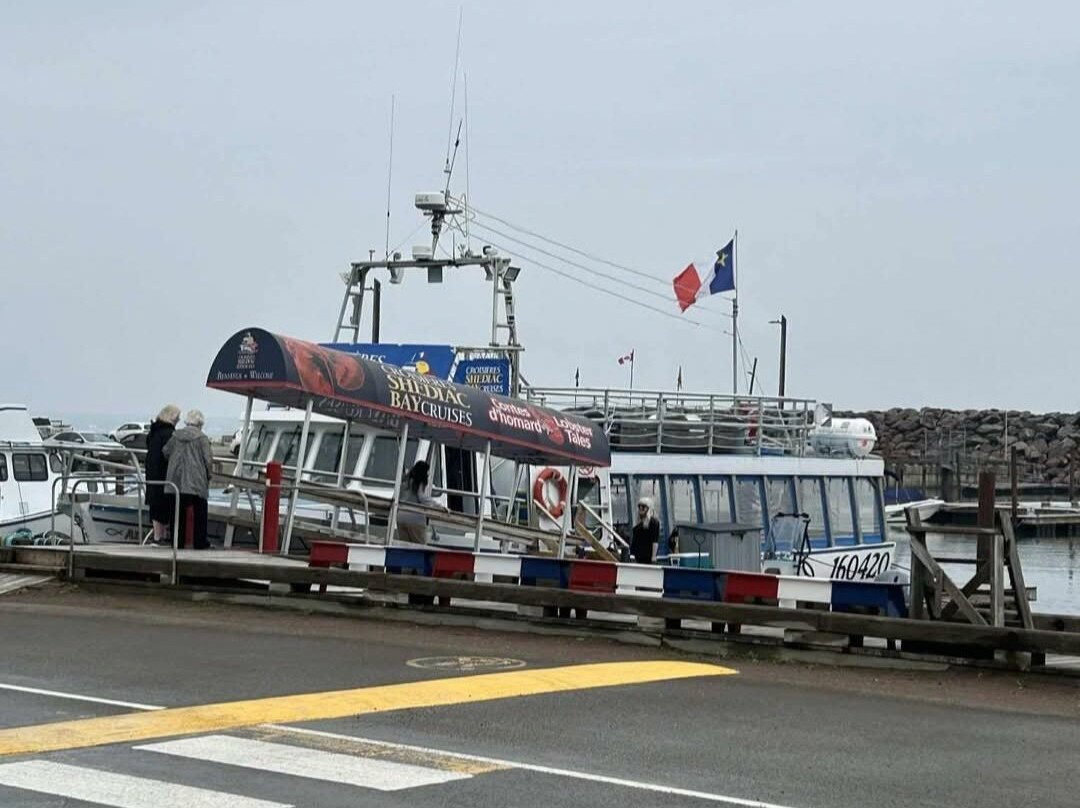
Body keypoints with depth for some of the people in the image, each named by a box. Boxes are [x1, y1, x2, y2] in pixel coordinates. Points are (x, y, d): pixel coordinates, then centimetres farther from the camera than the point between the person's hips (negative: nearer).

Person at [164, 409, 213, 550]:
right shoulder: (202, 438, -7)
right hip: (196, 481, -4)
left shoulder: (175, 436, 5)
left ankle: (177, 541, 10)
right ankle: (199, 542, 5)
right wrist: (208, 475, 8)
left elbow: (166, 453, 11)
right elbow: (208, 460, -8)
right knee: (199, 512, 6)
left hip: (176, 479, 4)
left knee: (179, 511, 10)